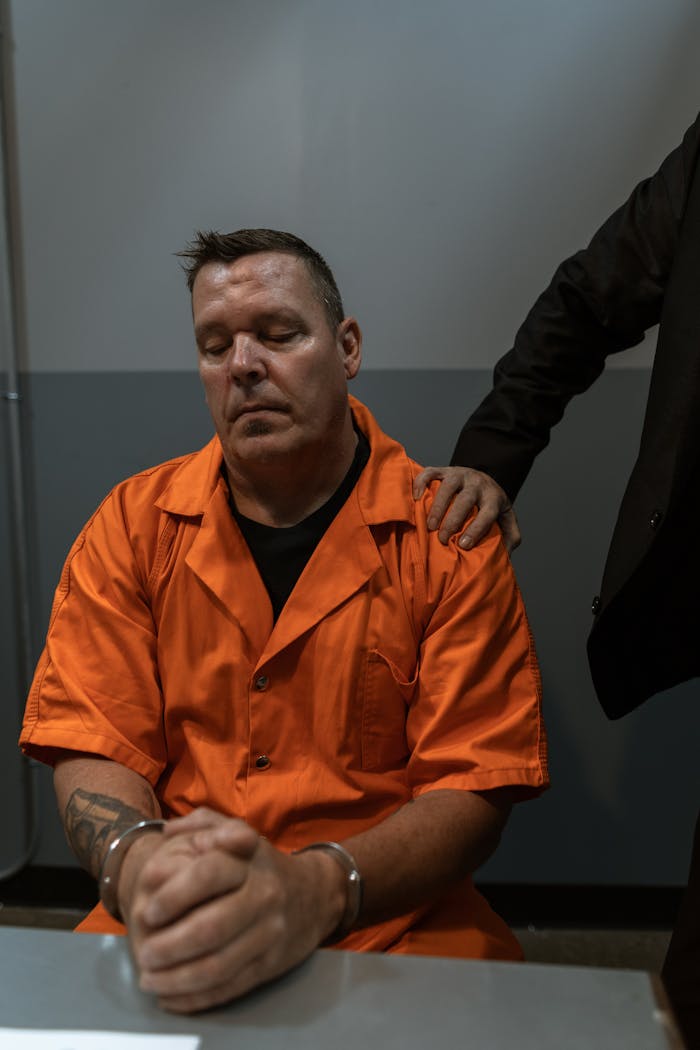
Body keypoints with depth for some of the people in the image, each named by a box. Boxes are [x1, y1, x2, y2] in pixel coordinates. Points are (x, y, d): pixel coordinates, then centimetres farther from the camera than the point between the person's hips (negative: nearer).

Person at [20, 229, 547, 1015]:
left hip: (392, 926, 0)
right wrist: (138, 862, -23)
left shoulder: (447, 533, -5)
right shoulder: (133, 525, 3)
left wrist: (318, 888, -26)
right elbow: (91, 750, 0)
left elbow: (474, 785, -8)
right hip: (168, 936, 1)